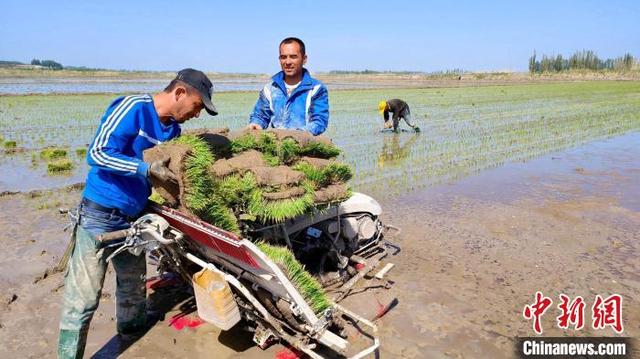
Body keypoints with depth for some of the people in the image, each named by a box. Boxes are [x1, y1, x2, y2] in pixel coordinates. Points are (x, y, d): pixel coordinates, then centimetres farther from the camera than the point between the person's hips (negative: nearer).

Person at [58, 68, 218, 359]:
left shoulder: (173, 129, 6)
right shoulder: (133, 107, -16)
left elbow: (173, 171, 14)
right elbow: (96, 153, -21)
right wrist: (146, 168, -29)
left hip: (134, 217, 7)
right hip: (99, 214, -7)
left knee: (134, 287, 21)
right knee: (83, 297, -1)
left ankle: (133, 336, 42)